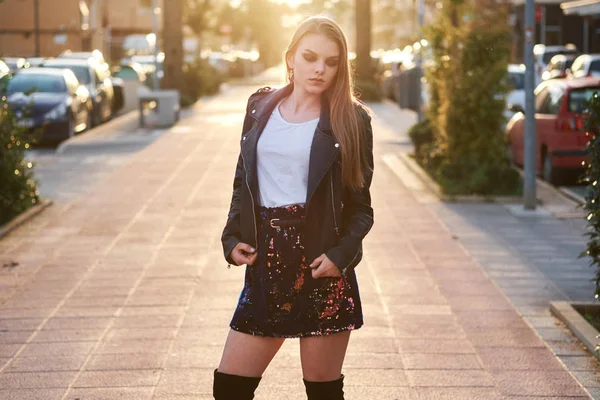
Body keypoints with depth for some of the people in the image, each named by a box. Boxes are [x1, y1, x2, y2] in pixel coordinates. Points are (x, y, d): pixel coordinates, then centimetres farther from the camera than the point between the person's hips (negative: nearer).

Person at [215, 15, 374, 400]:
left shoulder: (350, 120, -1)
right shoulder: (261, 107, 10)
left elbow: (361, 206, 1)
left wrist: (341, 254, -15)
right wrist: (233, 238, 2)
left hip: (321, 268, -3)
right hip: (266, 266, 4)